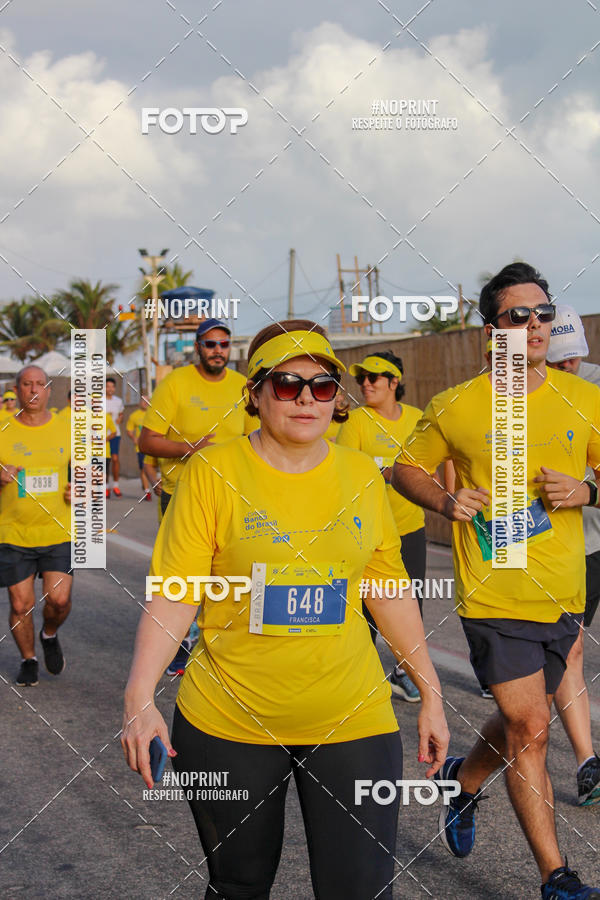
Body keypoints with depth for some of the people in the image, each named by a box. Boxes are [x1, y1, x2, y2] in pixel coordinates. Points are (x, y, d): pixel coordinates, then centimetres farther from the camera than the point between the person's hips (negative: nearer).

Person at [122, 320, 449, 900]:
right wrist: (139, 698, -19)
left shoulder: (362, 473, 5)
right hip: (228, 722, -1)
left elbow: (389, 589, 11)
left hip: (351, 721, 2)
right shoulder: (213, 471, -5)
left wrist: (431, 693, 12)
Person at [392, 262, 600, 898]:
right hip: (494, 593, -4)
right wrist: (447, 502, -11)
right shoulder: (456, 407, -5)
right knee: (530, 728, -8)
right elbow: (406, 470, 7)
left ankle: (463, 780, 49)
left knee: (520, 723, 18)